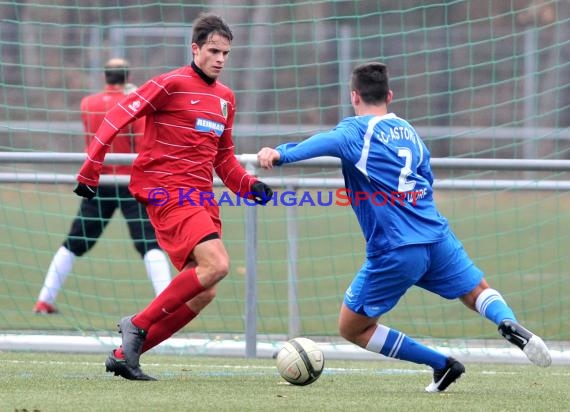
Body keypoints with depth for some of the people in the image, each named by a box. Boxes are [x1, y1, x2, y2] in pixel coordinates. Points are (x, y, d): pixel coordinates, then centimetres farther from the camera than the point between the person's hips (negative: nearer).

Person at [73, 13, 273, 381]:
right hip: (167, 190, -8)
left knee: (203, 294, 2)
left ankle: (125, 355, 9)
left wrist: (249, 185, 7)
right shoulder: (171, 84, -7)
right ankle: (138, 325, -12)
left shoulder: (226, 98, 16)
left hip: (201, 197, 8)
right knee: (217, 265, -24)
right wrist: (91, 170, -12)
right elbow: (117, 117, -8)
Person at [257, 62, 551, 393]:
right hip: (438, 237, 6)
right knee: (477, 293, 24)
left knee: (352, 328, 9)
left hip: (394, 253, -6)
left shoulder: (357, 130, -4)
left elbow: (328, 142, -27)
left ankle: (442, 365, 6)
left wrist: (279, 155, -40)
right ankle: (509, 323, -12)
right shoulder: (408, 131, 16)